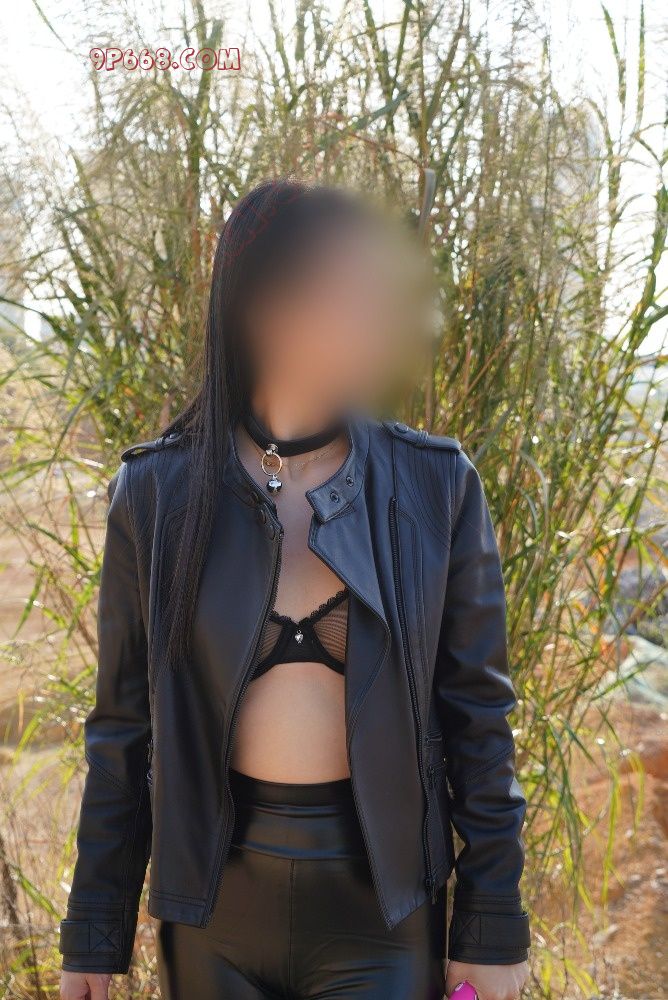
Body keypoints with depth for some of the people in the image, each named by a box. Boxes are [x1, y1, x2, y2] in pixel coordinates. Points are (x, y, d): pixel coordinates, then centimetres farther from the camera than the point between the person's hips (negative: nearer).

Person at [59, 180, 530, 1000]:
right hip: (214, 900, 1)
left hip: (381, 902, 0)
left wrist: (493, 929, -2)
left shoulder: (434, 487, -6)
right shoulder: (157, 492, -6)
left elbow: (476, 716, -2)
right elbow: (124, 723, 0)